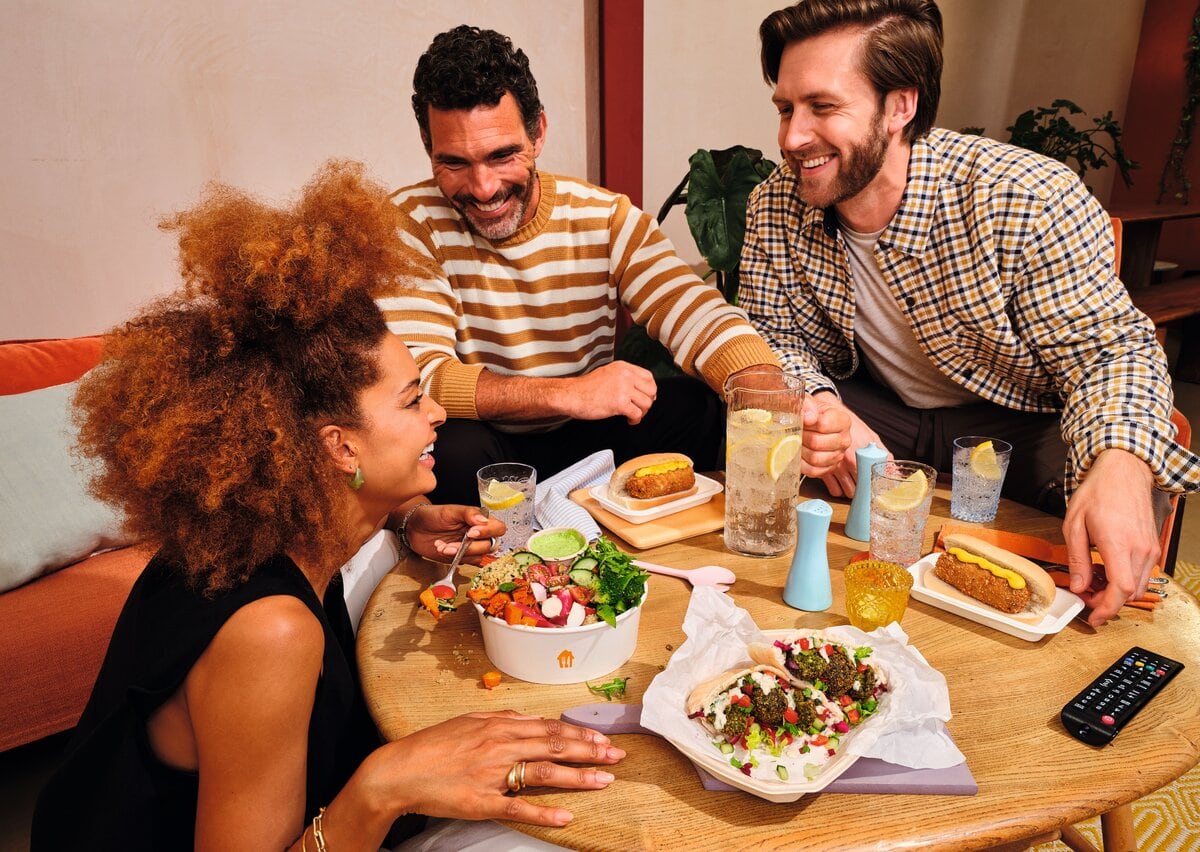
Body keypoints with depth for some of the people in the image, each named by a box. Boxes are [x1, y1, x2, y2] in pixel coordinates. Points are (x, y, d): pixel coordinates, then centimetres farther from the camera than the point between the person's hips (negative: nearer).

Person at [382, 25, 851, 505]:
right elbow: (416, 375, -22)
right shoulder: (409, 224, -13)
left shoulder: (605, 218, -7)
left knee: (698, 407, -22)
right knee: (452, 448, -35)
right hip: (485, 447, -2)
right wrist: (568, 392, -32)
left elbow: (698, 317, -18)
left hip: (592, 436, 2)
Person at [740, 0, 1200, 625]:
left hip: (1015, 421, -2)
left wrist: (1121, 465, -43)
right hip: (872, 410, 3)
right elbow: (777, 338, -5)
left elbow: (1108, 349, -21)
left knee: (1131, 500, -29)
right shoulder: (774, 209, -13)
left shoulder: (1030, 200, -25)